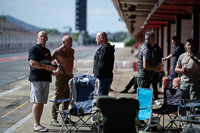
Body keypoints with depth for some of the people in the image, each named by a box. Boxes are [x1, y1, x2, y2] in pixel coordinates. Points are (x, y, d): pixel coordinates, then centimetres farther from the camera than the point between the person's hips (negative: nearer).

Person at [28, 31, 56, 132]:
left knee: (42, 102, 8)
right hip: (36, 79, -8)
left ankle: (38, 123, 13)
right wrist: (46, 67, -19)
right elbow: (32, 63, -17)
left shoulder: (47, 51, 21)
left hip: (46, 79, 8)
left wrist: (53, 66, 8)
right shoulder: (34, 49, -5)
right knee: (37, 102, -10)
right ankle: (36, 125, -10)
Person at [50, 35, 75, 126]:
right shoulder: (58, 51, -10)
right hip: (61, 76, -8)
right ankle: (54, 119, -6)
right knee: (58, 98, -8)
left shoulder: (72, 51, 12)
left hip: (70, 76, 8)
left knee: (67, 98, 13)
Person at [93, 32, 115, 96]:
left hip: (103, 78, -11)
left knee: (102, 95, -10)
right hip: (107, 76, 11)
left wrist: (98, 75, -18)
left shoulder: (105, 48, -16)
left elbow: (101, 64, -21)